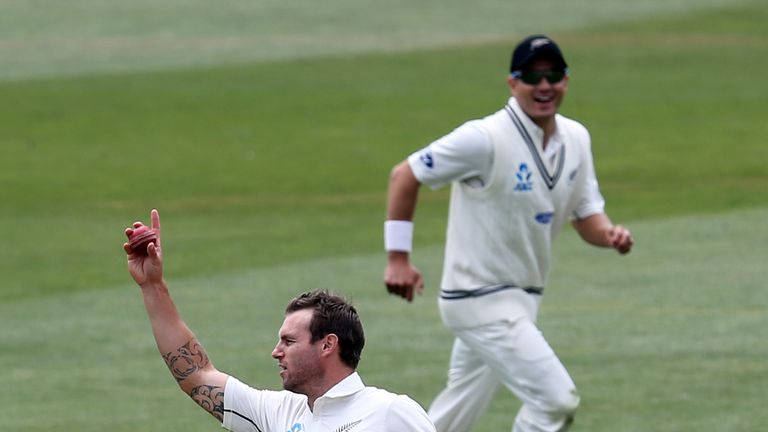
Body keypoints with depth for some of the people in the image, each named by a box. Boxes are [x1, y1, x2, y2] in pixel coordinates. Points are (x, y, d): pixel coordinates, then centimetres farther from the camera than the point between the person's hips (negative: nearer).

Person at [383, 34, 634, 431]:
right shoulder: (485, 140, -19)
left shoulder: (575, 139, 4)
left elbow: (586, 218, 9)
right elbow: (404, 176, -11)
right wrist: (398, 259, -13)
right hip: (481, 301, -8)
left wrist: (611, 234, -14)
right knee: (555, 399, -16)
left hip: (520, 301, 8)